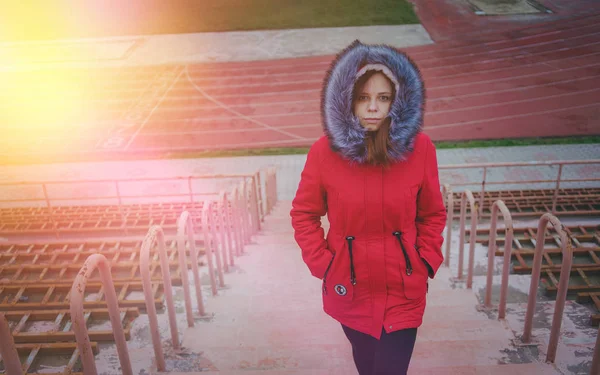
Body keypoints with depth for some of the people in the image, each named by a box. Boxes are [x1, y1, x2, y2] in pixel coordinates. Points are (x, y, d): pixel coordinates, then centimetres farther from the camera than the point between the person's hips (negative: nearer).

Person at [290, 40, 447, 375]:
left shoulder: (420, 147, -11)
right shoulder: (325, 151, -14)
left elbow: (433, 214, 1)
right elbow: (304, 214, -2)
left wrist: (427, 263, -6)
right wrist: (321, 263, -8)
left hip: (404, 289, 0)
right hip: (348, 287, 1)